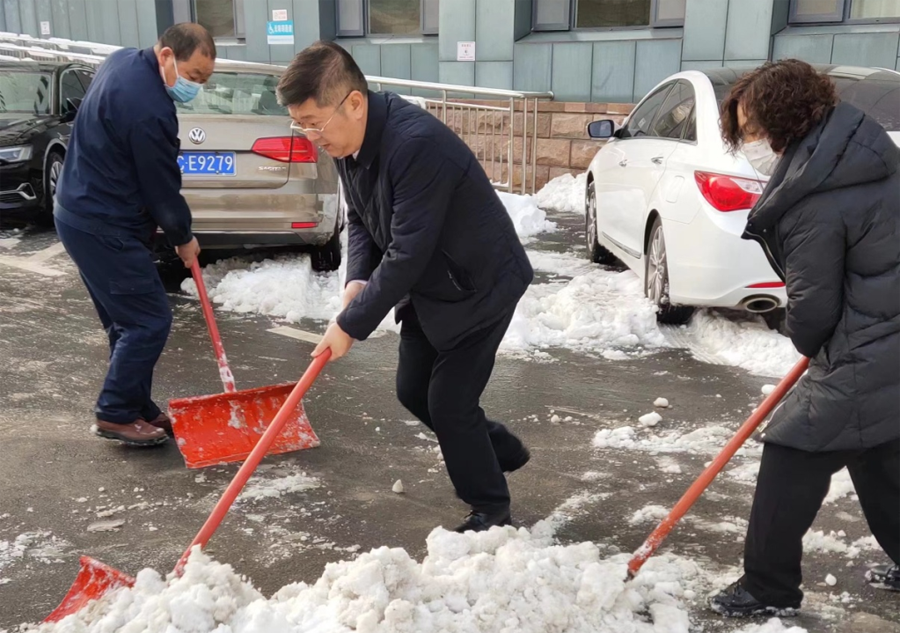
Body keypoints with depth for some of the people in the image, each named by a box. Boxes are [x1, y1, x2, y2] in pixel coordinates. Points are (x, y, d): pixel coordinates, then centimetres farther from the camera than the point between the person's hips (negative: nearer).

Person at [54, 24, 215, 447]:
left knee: (127, 320, 16)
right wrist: (183, 238, 1)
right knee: (149, 320, -4)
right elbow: (162, 188, -16)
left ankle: (137, 409, 24)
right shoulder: (149, 110, -26)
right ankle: (116, 415, 6)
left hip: (83, 213, 11)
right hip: (104, 227, -11)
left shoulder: (125, 60, 7)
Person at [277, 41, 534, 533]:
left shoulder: (417, 143, -34)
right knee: (413, 391, 15)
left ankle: (490, 510, 17)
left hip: (480, 286, -9)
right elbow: (360, 220, 8)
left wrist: (351, 324, -27)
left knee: (449, 403, -5)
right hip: (427, 287, 9)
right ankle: (499, 450, 36)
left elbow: (407, 253, -33)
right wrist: (357, 279, -11)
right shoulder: (348, 140, -5)